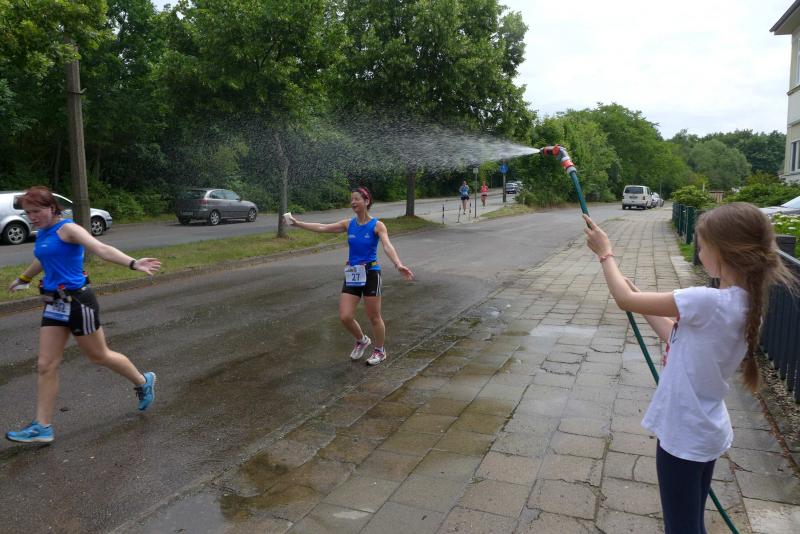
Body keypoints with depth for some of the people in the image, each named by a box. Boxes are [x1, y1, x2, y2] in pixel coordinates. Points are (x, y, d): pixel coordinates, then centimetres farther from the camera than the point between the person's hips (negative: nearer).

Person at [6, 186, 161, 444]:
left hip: (77, 301, -7)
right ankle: (42, 427, 13)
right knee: (45, 366, 5)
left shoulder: (67, 229, -13)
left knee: (99, 356, 8)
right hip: (54, 304, 8)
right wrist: (22, 279, 50)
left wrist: (132, 263, -46)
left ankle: (143, 382, 30)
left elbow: (101, 249, -30)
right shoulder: (42, 234, 11)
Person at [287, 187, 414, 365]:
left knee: (374, 317, 6)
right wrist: (297, 223, -5)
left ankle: (380, 350, 30)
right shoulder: (348, 224, 4)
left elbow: (388, 246, -25)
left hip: (370, 274, -4)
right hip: (352, 275, 4)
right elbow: (321, 227, 2)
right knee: (345, 317, 0)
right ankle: (361, 340, 30)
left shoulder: (377, 225, -10)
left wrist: (398, 264, -42)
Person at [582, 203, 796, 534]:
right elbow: (676, 336, 10)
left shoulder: (707, 302, -28)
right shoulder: (745, 304, 1)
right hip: (705, 432, 8)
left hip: (684, 437, -8)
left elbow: (625, 300, -21)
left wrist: (605, 253, -6)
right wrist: (640, 297, 7)